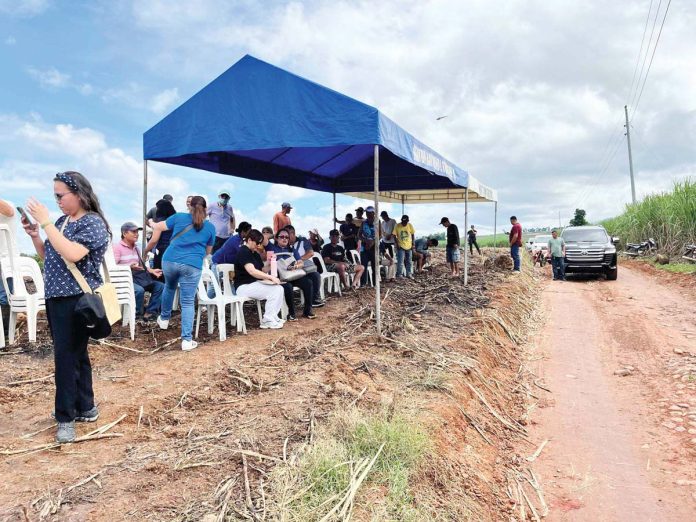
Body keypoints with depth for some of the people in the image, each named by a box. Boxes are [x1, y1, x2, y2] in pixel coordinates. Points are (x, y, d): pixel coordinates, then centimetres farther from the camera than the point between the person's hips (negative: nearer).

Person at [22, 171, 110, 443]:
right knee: (75, 354, 15)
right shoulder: (61, 221, 11)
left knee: (66, 356, -6)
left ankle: (66, 417, 5)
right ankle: (85, 407, 26)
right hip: (56, 297, 8)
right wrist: (34, 235, 3)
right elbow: (48, 257, 19)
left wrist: (45, 222, -24)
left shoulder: (93, 223, -13)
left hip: (77, 300, -8)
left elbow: (72, 254, -27)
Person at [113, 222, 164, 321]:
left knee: (160, 286, -9)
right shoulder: (117, 247, -5)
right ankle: (136, 314, -14)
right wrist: (129, 267, -27)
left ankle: (150, 312, -12)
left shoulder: (135, 248, 22)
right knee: (139, 290, -36)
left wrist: (152, 271, 5)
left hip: (138, 277, 8)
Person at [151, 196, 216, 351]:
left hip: (170, 261, 2)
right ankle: (187, 340, -4)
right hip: (192, 266, -2)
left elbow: (158, 227, 24)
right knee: (188, 303, 1)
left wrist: (151, 223, 46)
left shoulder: (179, 217, 9)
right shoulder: (210, 227, 9)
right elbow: (208, 251, 21)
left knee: (169, 287, 31)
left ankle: (164, 319, 47)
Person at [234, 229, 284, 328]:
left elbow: (262, 270, 15)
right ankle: (267, 320, -12)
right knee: (273, 291, -22)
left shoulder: (255, 254, 17)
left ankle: (273, 317, -5)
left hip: (255, 284, 9)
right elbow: (252, 271, -24)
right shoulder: (243, 252, -13)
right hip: (244, 286, -9)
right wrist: (271, 277, -26)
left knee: (279, 288, -8)